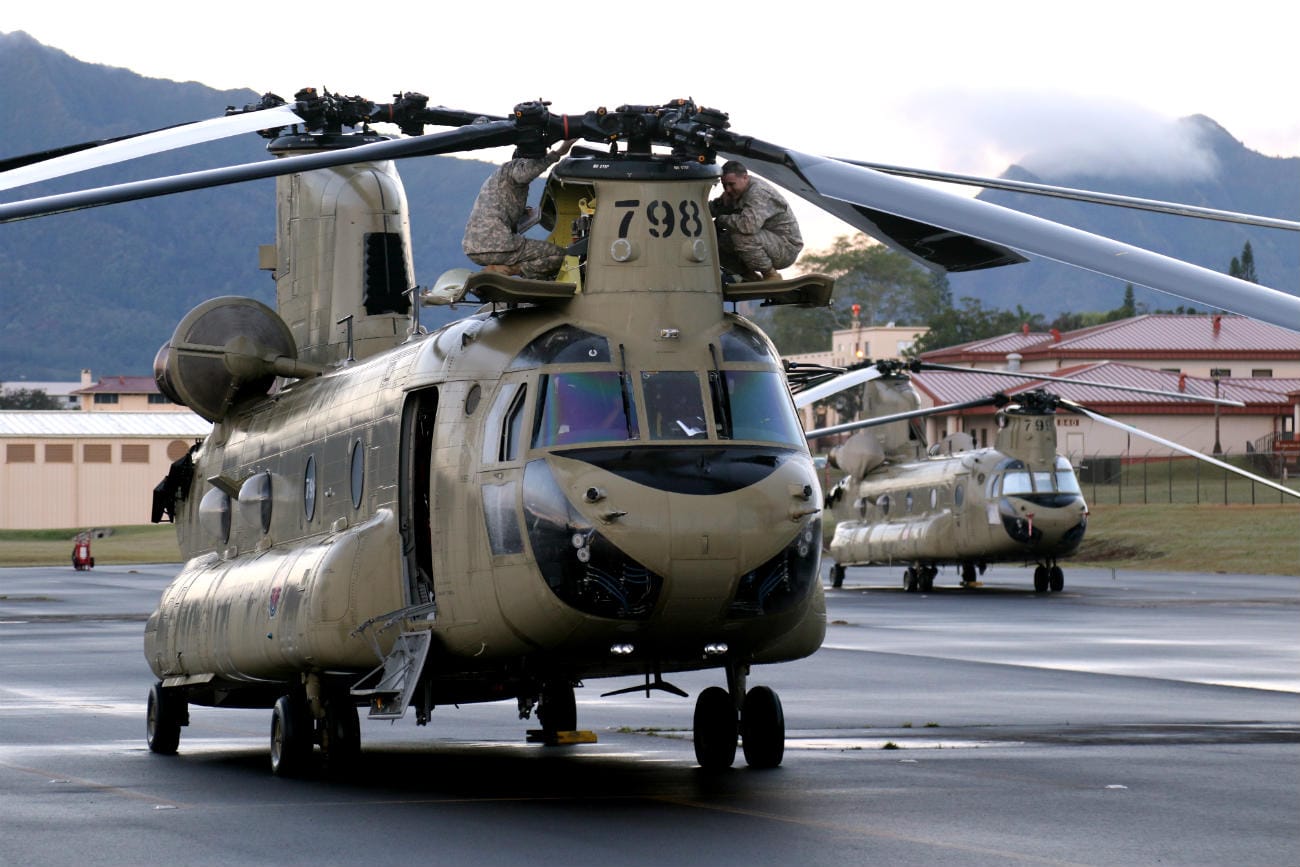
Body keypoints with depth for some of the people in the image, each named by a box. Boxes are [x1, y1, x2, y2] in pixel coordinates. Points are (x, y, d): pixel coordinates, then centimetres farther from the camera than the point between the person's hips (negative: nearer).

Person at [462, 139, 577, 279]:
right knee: (558, 255, -8)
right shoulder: (512, 166, 1)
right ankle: (500, 271, -14)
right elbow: (525, 172, -27)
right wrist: (557, 153, -25)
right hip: (496, 246, -10)